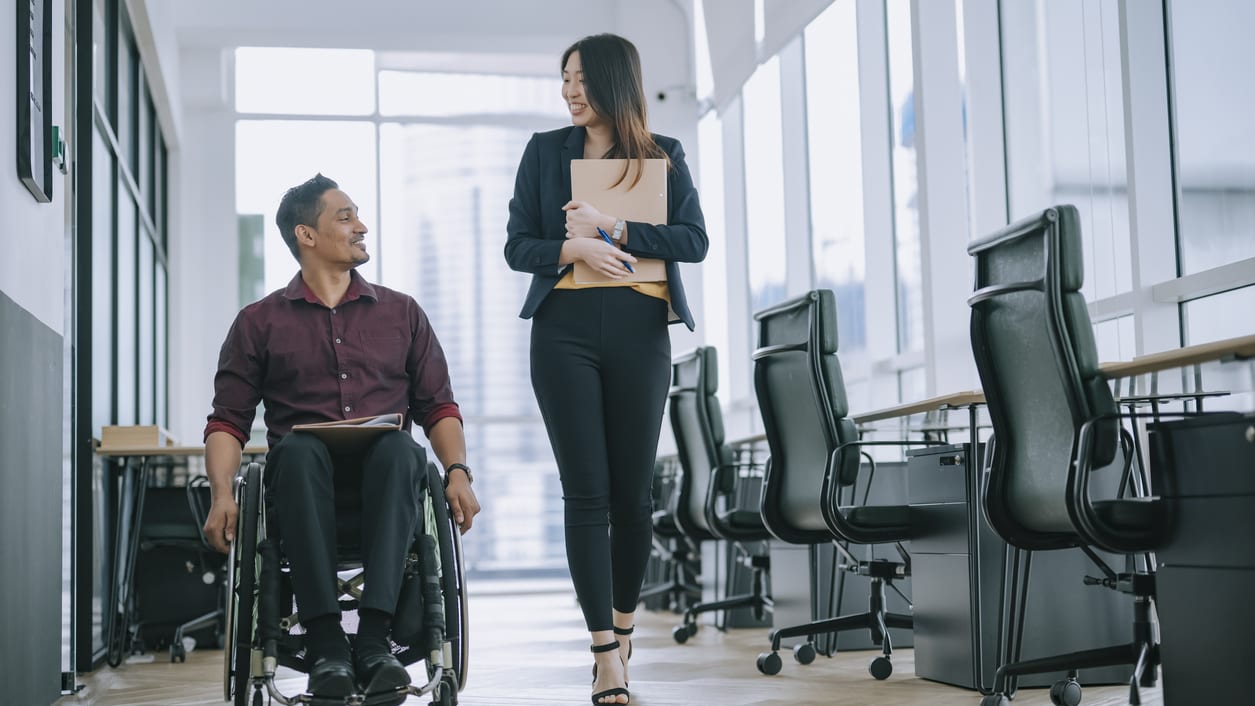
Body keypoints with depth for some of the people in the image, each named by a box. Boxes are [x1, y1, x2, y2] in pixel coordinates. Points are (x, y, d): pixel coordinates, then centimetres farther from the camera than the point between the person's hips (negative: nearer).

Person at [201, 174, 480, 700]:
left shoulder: (402, 313, 20)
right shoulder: (260, 322, 15)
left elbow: (438, 407, 14)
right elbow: (228, 421, 9)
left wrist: (457, 472, -6)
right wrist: (222, 494, -11)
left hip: (383, 479, 1)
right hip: (304, 480, -1)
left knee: (399, 446, -34)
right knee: (297, 447, -36)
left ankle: (373, 638, -41)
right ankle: (325, 644, -40)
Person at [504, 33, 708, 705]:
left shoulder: (662, 156, 8)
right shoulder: (545, 150, 10)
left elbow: (694, 241, -3)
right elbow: (518, 247, 6)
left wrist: (611, 228, -13)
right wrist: (575, 249, -14)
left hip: (638, 332, 0)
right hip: (564, 330, 0)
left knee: (633, 491, 5)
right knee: (585, 490, -5)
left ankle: (622, 621, 25)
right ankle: (605, 650, -4)